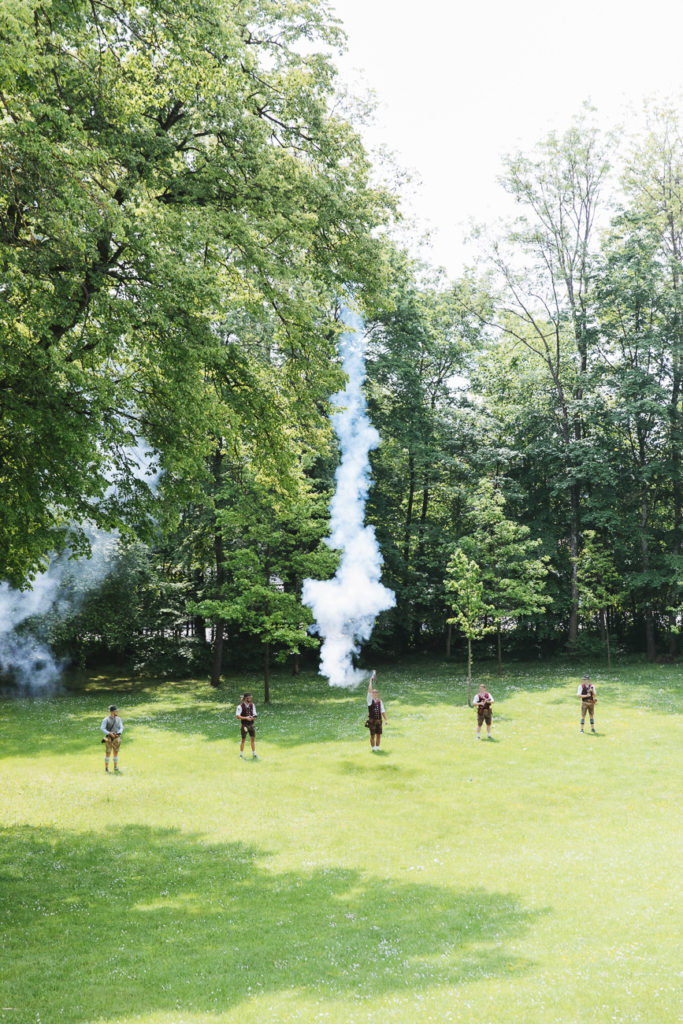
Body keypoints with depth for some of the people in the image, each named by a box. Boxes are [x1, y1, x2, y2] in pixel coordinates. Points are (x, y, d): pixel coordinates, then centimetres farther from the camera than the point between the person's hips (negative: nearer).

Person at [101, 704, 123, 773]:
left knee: (116, 753, 4)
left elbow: (121, 728, 6)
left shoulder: (118, 719, 6)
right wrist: (109, 733, -23)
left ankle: (116, 767, 10)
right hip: (109, 739, -4)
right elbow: (102, 728, -12)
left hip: (116, 738, 4)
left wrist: (118, 733, -14)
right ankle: (106, 768, 5)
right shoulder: (106, 719, -8)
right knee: (108, 753, -3)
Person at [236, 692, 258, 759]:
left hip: (251, 725, 4)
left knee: (253, 739, 5)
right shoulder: (240, 706, -13)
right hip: (244, 725, -4)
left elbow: (254, 714, 6)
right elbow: (237, 716, -19)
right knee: (243, 740, 3)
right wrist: (246, 718, -27)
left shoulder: (252, 705, 2)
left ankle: (254, 754, 11)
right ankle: (241, 755, 14)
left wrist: (253, 717, -18)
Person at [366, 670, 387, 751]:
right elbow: (369, 690, -11)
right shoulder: (370, 700, 0)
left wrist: (386, 720, 1)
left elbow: (383, 711, 7)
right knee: (372, 735, -1)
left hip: (379, 720, 3)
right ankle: (373, 748, 9)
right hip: (372, 720, -3)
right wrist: (371, 681, -14)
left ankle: (377, 748, 17)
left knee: (379, 735, 5)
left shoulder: (379, 701, 8)